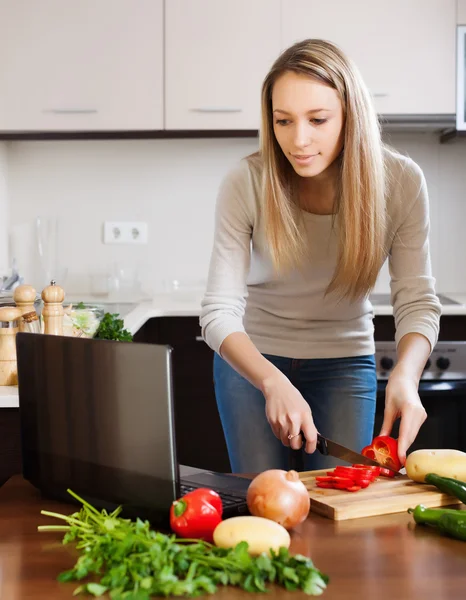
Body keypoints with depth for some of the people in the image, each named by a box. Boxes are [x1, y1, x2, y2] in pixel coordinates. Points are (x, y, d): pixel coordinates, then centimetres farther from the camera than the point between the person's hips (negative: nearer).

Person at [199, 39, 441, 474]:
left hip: (344, 361, 1)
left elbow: (417, 301, -17)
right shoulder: (245, 184, -21)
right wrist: (274, 383, -40)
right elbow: (219, 311, -23)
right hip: (251, 358, 0)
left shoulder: (400, 182, -18)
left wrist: (405, 376, -37)